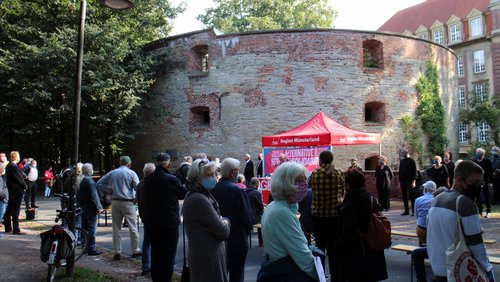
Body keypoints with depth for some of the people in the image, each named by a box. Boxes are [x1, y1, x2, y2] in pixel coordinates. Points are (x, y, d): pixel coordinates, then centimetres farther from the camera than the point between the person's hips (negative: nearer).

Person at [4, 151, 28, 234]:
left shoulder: (8, 166, 10)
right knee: (16, 209, -6)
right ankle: (16, 229, -3)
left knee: (10, 208, 16)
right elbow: (19, 178, -19)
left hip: (11, 190, 10)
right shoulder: (14, 167, -19)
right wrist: (25, 186, -6)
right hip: (17, 191, -10)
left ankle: (8, 227, 26)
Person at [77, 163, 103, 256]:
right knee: (91, 229, -4)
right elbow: (94, 196, -20)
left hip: (83, 209, 9)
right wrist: (98, 207, -14)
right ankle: (91, 249, -2)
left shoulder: (81, 181, 9)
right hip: (90, 209, -9)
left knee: (84, 228, 15)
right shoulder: (90, 181, -18)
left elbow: (78, 196, 16)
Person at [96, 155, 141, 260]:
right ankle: (135, 251, 12)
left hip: (115, 202, 4)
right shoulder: (131, 173, -3)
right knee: (133, 228, 6)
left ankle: (117, 252, 11)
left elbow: (99, 183, 9)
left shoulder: (112, 173, 8)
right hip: (128, 202, -4)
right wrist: (137, 198, 7)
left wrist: (108, 190, 9)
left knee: (116, 229, 9)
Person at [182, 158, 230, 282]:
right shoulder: (199, 200, -23)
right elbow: (223, 232, -20)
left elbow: (216, 220, 13)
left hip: (205, 255, 10)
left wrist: (224, 221, -6)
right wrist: (225, 225, 0)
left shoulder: (201, 196, 10)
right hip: (208, 259, -10)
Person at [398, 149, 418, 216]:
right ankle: (406, 210, 14)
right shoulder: (401, 161, 13)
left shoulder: (411, 161, -5)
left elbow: (414, 171, -9)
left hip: (410, 181, -6)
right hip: (403, 181, 6)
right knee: (404, 197, 7)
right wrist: (399, 181, 13)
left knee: (411, 196, 0)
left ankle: (413, 210, 4)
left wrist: (413, 181, -16)